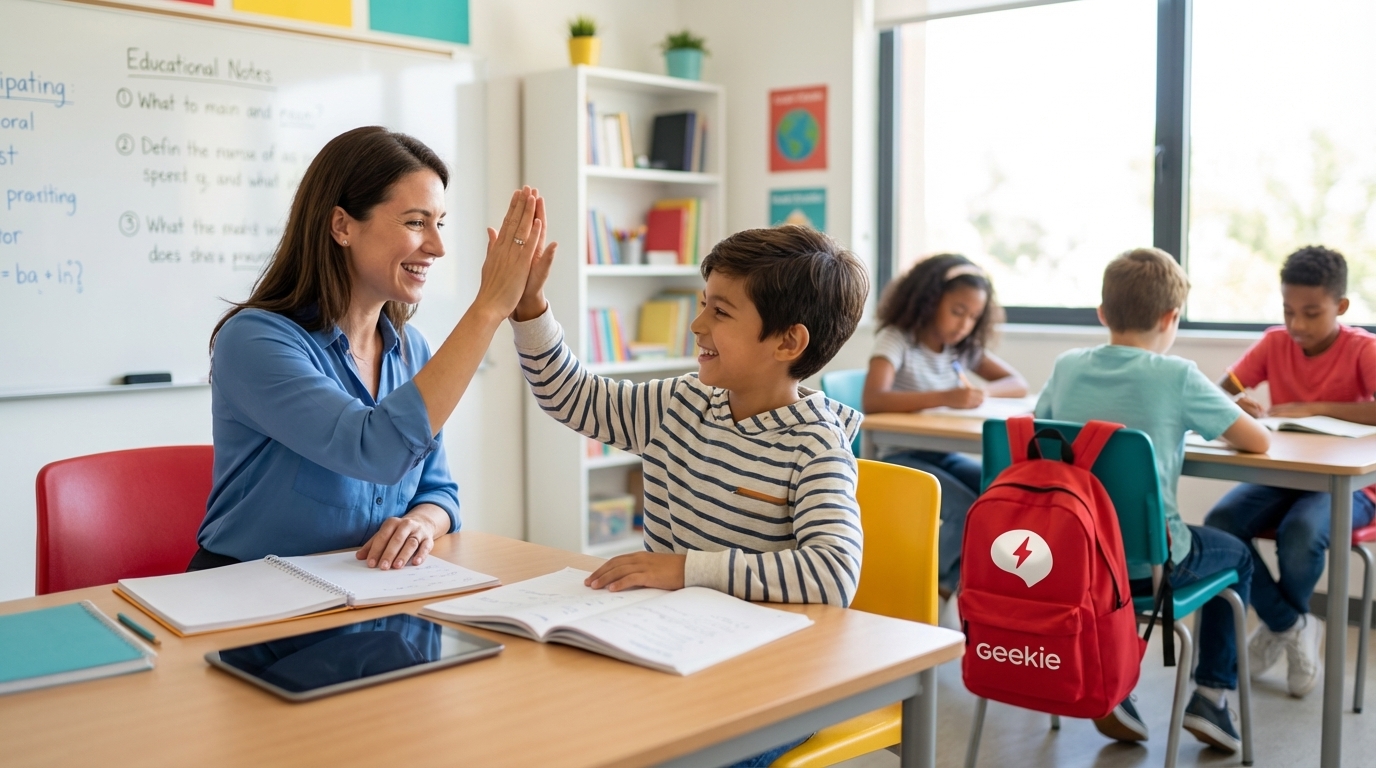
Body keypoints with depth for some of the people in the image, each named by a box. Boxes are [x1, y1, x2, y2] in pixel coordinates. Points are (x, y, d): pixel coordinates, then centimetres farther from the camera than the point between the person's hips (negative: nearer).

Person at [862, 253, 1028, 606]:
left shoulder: (964, 346, 9)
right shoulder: (896, 340, -11)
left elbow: (1018, 383, 11)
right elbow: (873, 401, -28)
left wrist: (983, 392, -13)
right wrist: (945, 397, -36)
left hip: (942, 454, 7)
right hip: (897, 456, -7)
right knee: (967, 511, -26)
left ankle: (951, 586, 0)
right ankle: (932, 586, -1)